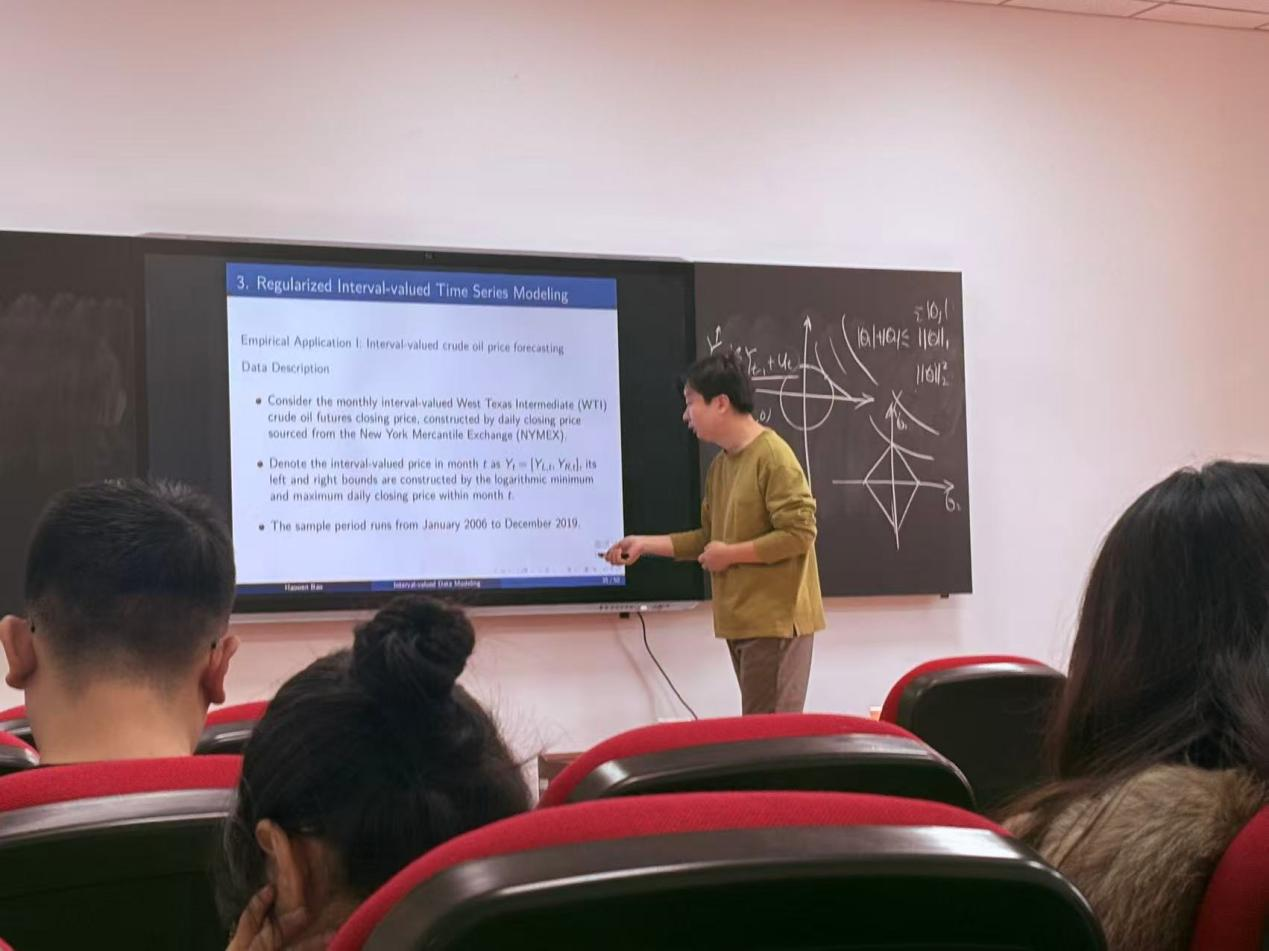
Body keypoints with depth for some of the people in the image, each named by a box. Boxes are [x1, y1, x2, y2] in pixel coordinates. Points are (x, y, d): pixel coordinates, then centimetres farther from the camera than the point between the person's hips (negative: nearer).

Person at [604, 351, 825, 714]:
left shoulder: (772, 456, -14)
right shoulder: (720, 464, 13)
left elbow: (799, 534, -19)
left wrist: (731, 555, -13)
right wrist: (645, 543, 14)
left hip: (775, 618, -9)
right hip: (741, 619, 9)